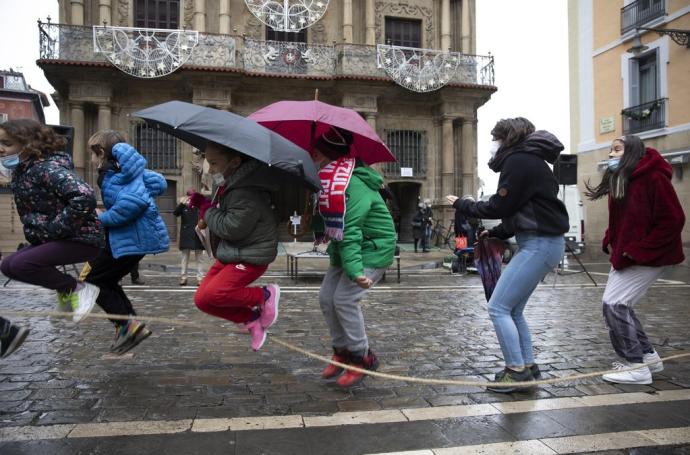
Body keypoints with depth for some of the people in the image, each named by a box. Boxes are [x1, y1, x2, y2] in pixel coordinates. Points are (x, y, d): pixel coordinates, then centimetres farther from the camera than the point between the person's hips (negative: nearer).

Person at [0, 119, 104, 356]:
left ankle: (76, 289, -5)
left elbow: (84, 197, -36)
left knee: (20, 265, -22)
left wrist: (56, 227, -27)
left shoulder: (48, 168, -22)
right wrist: (36, 232, 12)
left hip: (81, 239, -10)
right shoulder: (22, 170, 9)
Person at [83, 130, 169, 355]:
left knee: (92, 280, 0)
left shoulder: (111, 175, -14)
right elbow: (159, 184, 18)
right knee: (106, 280, 19)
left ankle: (127, 323, -5)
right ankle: (129, 324, 20)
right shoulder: (129, 169, 14)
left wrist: (103, 219, -14)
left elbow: (133, 203, -28)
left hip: (133, 237, -10)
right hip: (143, 234, 10)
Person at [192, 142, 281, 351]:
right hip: (230, 254, 10)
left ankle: (265, 295, -5)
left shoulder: (247, 192, -23)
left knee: (213, 294, -24)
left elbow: (232, 227, -26)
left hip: (250, 256, -10)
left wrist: (205, 209, -11)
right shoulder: (228, 185, 8)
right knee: (202, 299, 4)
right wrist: (205, 212, 2)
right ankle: (251, 319, 13)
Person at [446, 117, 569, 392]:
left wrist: (463, 205, -2)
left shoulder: (519, 161, -13)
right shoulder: (526, 160, 18)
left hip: (539, 244, -10)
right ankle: (528, 368, 20)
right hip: (541, 242, 10)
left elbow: (501, 206, -15)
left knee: (498, 307, -7)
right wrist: (495, 233, 15)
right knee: (513, 310, 13)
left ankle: (517, 371, 1)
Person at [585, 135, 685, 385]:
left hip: (648, 257, -9)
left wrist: (639, 251, -20)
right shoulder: (618, 181, 10)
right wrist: (610, 243, 2)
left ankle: (637, 367, 0)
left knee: (614, 304, -12)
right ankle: (648, 356, 26)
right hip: (624, 256, 9)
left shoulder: (653, 178, -16)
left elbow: (673, 220, -19)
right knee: (618, 304, 11)